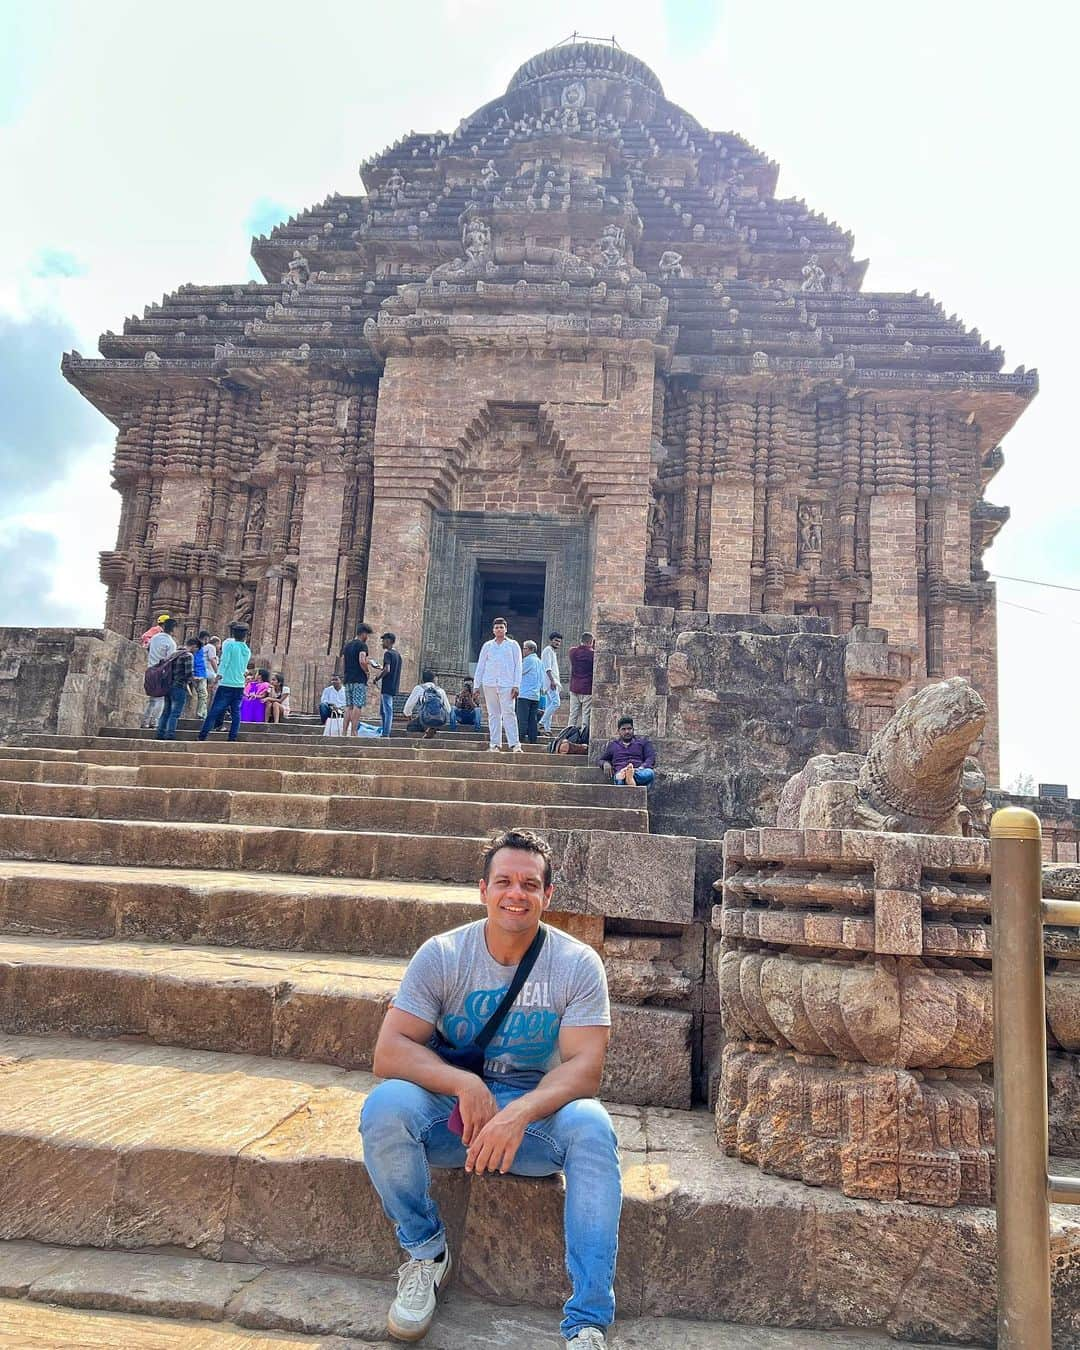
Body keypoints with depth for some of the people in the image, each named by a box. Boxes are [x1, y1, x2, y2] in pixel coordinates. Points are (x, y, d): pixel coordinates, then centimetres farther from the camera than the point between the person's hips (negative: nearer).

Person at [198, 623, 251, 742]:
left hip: (226, 684, -4)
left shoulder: (230, 644, -5)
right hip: (240, 685, 4)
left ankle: (202, 736, -2)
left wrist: (219, 674, -11)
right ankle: (232, 737, 3)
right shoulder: (247, 650, 11)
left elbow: (224, 661, -13)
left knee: (214, 711, -2)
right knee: (236, 712, 7)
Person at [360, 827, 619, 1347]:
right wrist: (465, 1085, -30)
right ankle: (426, 1251, -4)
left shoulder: (577, 964, -9)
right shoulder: (442, 955, -9)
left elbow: (584, 1066, -16)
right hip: (450, 1109, 1)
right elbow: (389, 1053, -14)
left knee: (591, 1127, -32)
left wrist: (519, 1113, -35)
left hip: (537, 1113, 0)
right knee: (385, 1105, -29)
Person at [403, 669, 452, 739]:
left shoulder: (418, 688, 17)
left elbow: (408, 706, 18)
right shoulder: (441, 690, 24)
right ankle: (433, 729, 15)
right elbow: (448, 710, 28)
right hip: (441, 721, 2)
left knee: (409, 727, 26)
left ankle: (427, 729, 1)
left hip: (426, 719, -2)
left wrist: (408, 714, 40)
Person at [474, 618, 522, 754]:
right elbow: (480, 666, 15)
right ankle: (494, 744, 5)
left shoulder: (513, 645, 9)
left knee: (508, 713, -11)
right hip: (489, 684, 3)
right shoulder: (487, 645, 14)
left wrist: (516, 685, -5)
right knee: (493, 714, 3)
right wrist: (477, 685, 8)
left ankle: (515, 744, -15)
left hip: (506, 684, -3)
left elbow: (518, 666, 5)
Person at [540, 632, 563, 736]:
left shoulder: (554, 652, 24)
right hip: (550, 681, -10)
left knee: (550, 704, 7)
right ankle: (542, 722, -18)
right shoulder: (548, 650, -5)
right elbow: (547, 667, -16)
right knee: (556, 702, -19)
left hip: (553, 682, 10)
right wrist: (552, 680, -24)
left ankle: (547, 728, 7)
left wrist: (559, 685, 24)